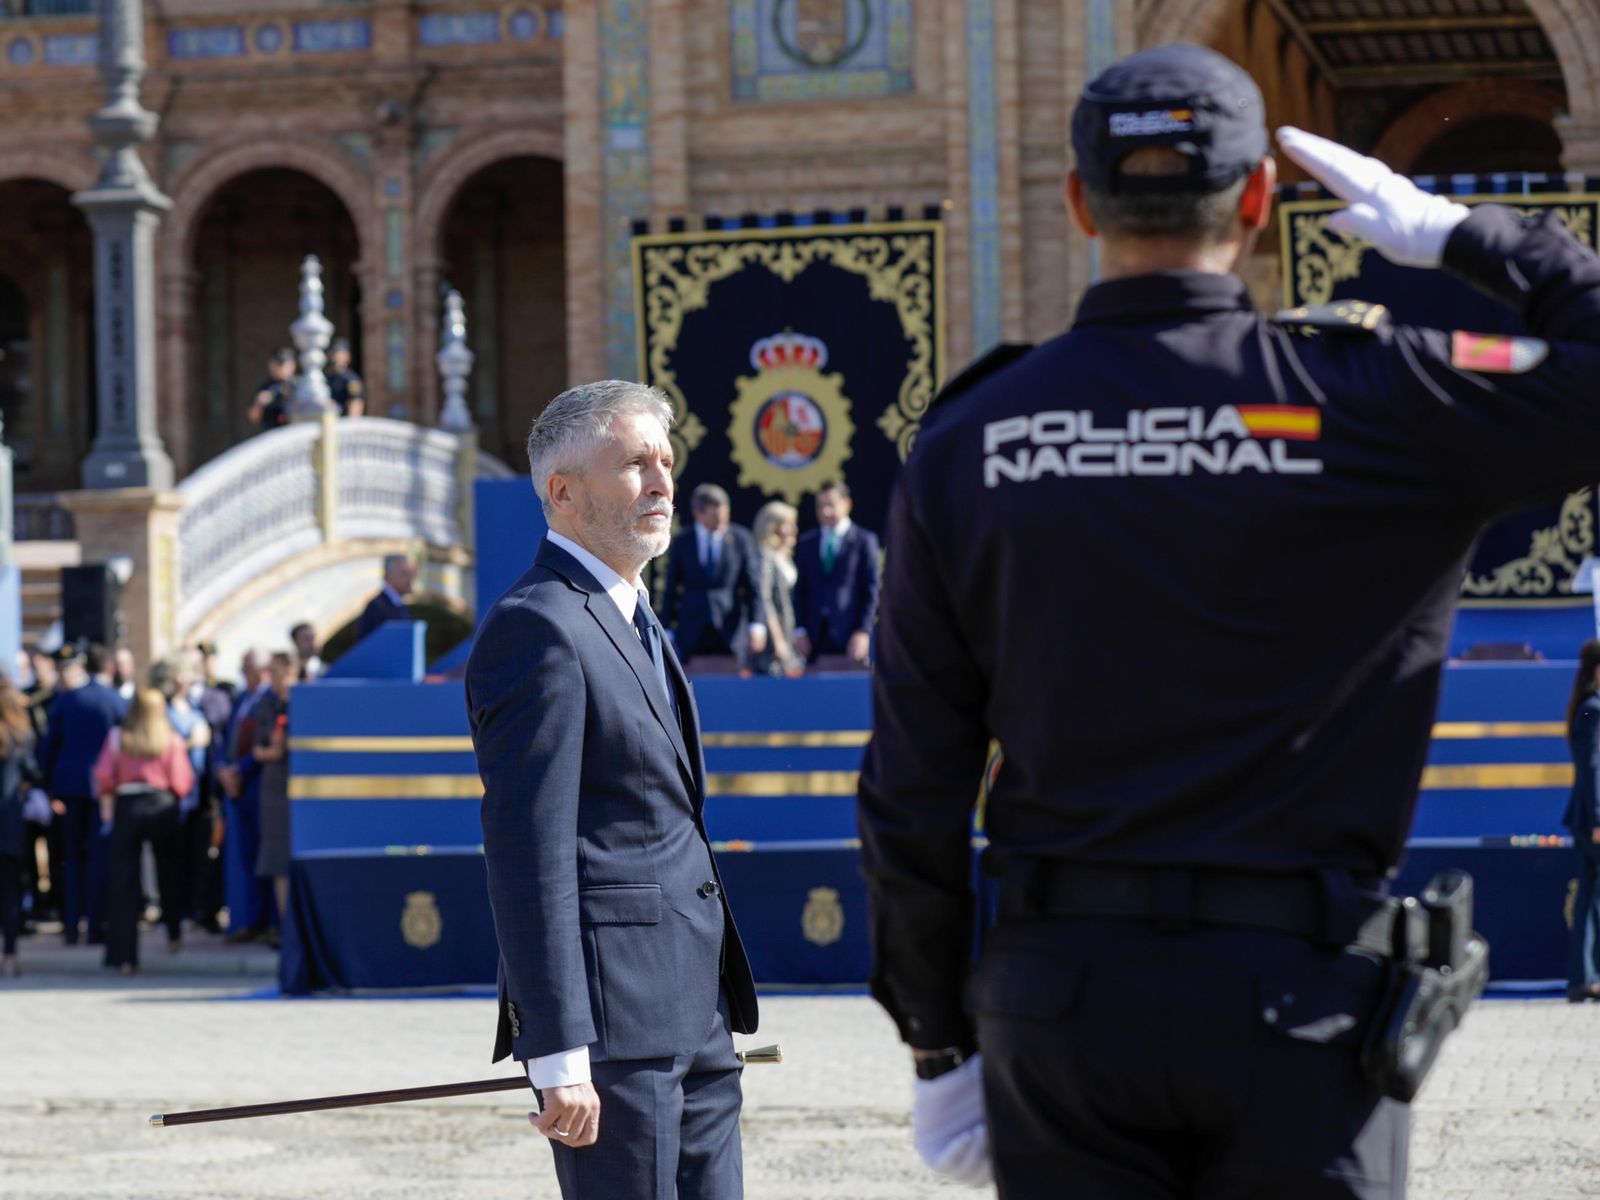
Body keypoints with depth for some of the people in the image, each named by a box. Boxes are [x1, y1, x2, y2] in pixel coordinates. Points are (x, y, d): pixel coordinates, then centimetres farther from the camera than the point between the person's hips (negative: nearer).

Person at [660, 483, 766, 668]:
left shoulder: (741, 539, 4)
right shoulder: (681, 543, 6)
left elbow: (753, 585, 3)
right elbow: (671, 590, 9)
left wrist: (756, 624, -6)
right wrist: (667, 630, 4)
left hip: (731, 631, 0)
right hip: (692, 632, 0)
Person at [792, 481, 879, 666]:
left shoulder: (865, 540, 5)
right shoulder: (805, 544, 15)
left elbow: (871, 590, 0)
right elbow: (800, 591, 13)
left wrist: (863, 632, -9)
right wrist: (800, 630, 2)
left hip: (850, 634, -2)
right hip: (816, 637, 3)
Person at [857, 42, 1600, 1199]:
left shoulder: (967, 443, 2)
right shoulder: (1364, 399, -7)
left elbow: (912, 789, 4)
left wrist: (939, 1045, 12)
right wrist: (1460, 234, 4)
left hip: (1058, 996, 3)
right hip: (1298, 993, -2)